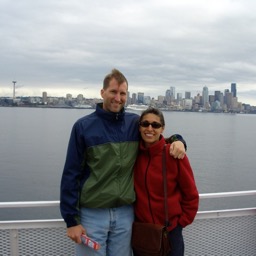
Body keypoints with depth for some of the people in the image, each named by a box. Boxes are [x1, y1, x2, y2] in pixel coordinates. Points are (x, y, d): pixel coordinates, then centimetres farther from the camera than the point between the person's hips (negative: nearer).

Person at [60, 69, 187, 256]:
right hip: (92, 214, -2)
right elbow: (71, 175, -5)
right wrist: (71, 219, -8)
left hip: (125, 214, 3)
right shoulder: (83, 126, -6)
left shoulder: (135, 123, 1)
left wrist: (177, 140, -7)